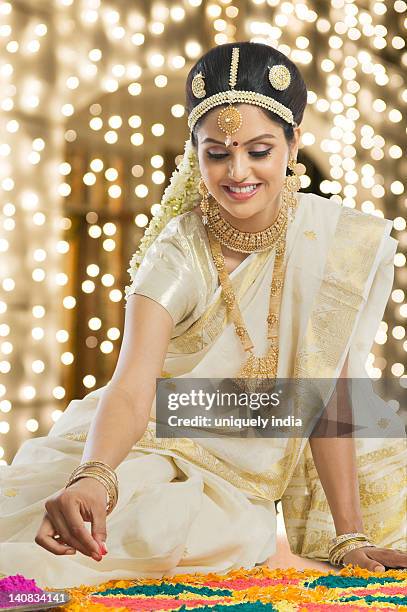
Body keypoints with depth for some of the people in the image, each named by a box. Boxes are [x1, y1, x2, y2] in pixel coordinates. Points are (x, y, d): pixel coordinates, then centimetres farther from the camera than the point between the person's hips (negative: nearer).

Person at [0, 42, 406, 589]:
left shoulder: (334, 240, -12)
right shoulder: (176, 256, -17)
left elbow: (328, 390, -13)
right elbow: (131, 390, -30)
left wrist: (349, 537, -16)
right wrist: (93, 478, -51)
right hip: (163, 450, -4)